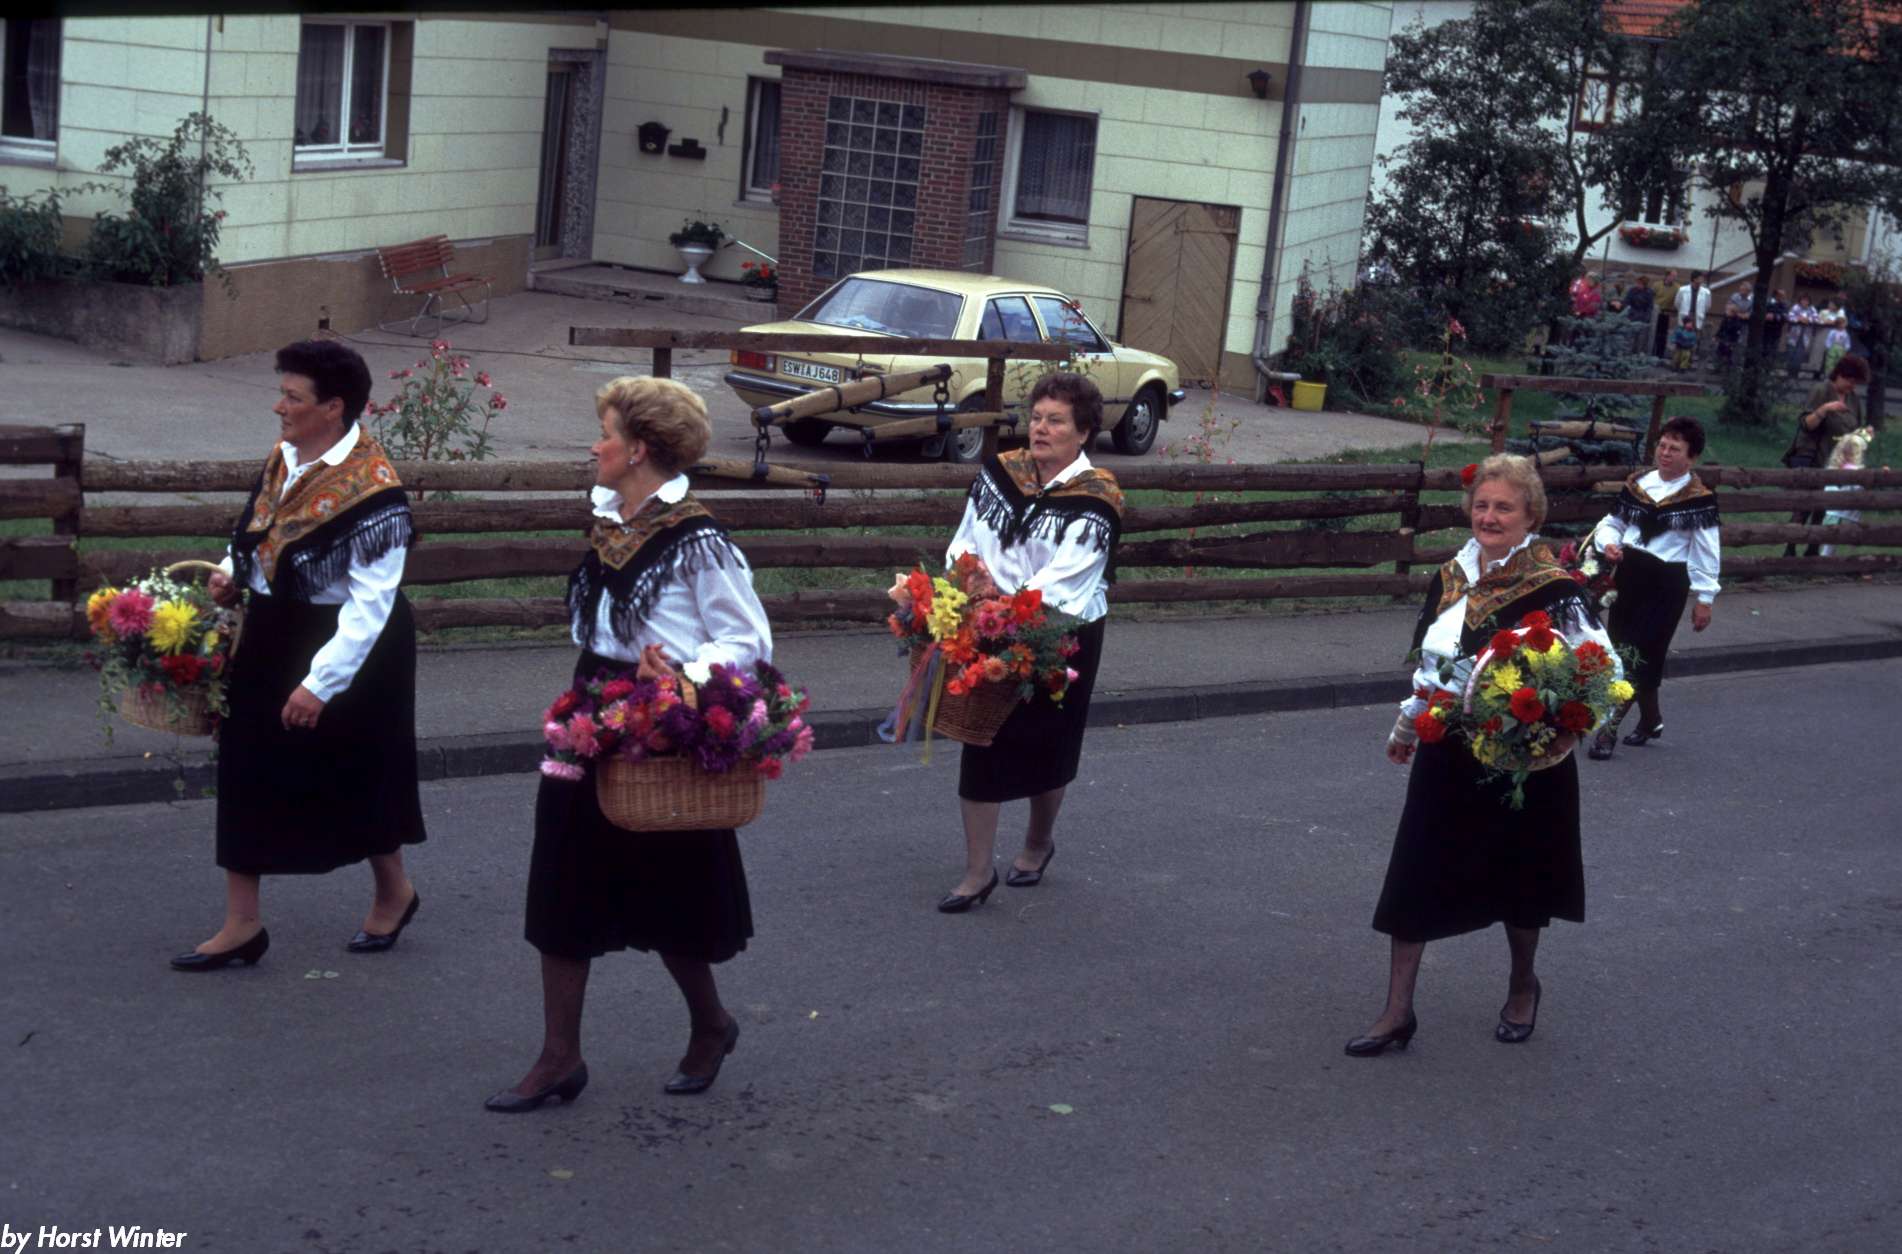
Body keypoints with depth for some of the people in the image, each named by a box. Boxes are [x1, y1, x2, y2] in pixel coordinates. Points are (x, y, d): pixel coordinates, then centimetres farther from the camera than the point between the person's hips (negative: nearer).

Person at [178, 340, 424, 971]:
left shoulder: (372, 489, -23)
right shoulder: (284, 456, 1)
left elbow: (370, 604, -25)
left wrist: (321, 682, -28)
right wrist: (232, 574, 0)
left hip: (347, 645, -8)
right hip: (272, 633, 8)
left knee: (359, 774, 9)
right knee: (246, 770, 9)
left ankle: (394, 891, 35)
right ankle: (242, 923, 18)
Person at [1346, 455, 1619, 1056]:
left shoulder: (1554, 588, -14)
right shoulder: (1451, 577, 5)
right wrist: (1408, 724, 25)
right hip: (1447, 755, 5)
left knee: (1517, 877, 12)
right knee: (1414, 874, 3)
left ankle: (1523, 986, 39)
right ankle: (1397, 1012, 12)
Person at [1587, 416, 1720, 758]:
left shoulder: (1699, 498, -8)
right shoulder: (1637, 484, 6)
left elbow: (1707, 551, -5)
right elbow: (1611, 522, 16)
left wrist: (1704, 598, -5)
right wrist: (1609, 543, -7)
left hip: (1668, 582, -6)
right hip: (1628, 573, 6)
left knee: (1641, 652, -8)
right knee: (1618, 647, 12)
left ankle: (1609, 728, -5)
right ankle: (1650, 719, 33)